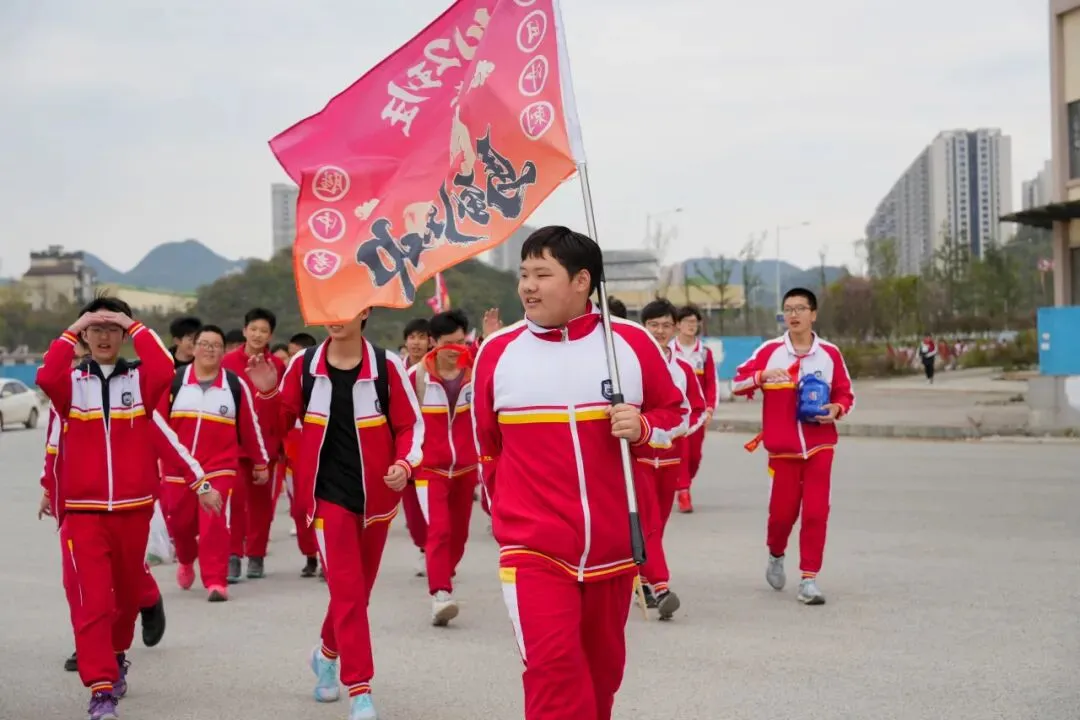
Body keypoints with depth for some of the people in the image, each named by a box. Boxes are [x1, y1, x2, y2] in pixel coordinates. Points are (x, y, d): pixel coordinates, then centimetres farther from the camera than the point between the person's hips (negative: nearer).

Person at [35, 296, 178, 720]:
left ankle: (117, 655, 44)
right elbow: (46, 377, -20)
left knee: (127, 591, 18)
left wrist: (134, 326, -12)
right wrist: (72, 331, -12)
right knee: (90, 601, -10)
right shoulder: (71, 382, 3)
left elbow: (164, 370, -20)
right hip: (82, 509, -1)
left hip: (133, 507, 2)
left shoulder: (140, 379, 3)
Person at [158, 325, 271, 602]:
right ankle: (186, 561, 46)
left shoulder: (235, 385, 0)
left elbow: (250, 426, 6)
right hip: (176, 468, 2)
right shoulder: (173, 381, -1)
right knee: (178, 522, 15)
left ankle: (216, 581, -7)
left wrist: (261, 463, 12)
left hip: (219, 468, -2)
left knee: (214, 523, -14)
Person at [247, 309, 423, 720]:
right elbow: (283, 421, 4)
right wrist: (268, 394, -15)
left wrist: (404, 464, -19)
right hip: (328, 493, -1)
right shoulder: (304, 365, -4)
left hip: (375, 495, 1)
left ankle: (328, 652, 44)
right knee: (347, 589, -8)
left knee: (359, 589, 16)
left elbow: (410, 424, -2)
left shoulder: (386, 367, -8)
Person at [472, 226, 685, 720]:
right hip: (534, 548, -2)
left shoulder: (632, 342, -2)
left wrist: (643, 428, -11)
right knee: (552, 665, -17)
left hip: (614, 544, 2)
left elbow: (673, 412, 11)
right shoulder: (497, 351, -2)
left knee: (603, 668, 17)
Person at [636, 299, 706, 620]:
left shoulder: (683, 369, 7)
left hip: (672, 455, 4)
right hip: (638, 453, -4)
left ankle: (645, 582, 25)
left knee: (658, 522, 11)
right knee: (649, 522, -13)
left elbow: (698, 408, 14)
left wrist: (683, 426, -5)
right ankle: (660, 588, -21)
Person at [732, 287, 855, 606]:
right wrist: (762, 376, -20)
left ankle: (809, 579, 2)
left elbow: (845, 394, 10)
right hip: (782, 447, 0)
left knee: (816, 512, -6)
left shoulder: (830, 353, 2)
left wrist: (836, 409, -11)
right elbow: (737, 383, -2)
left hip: (819, 446, 0)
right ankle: (776, 555, 37)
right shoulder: (770, 350, -1)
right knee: (782, 511, 5)